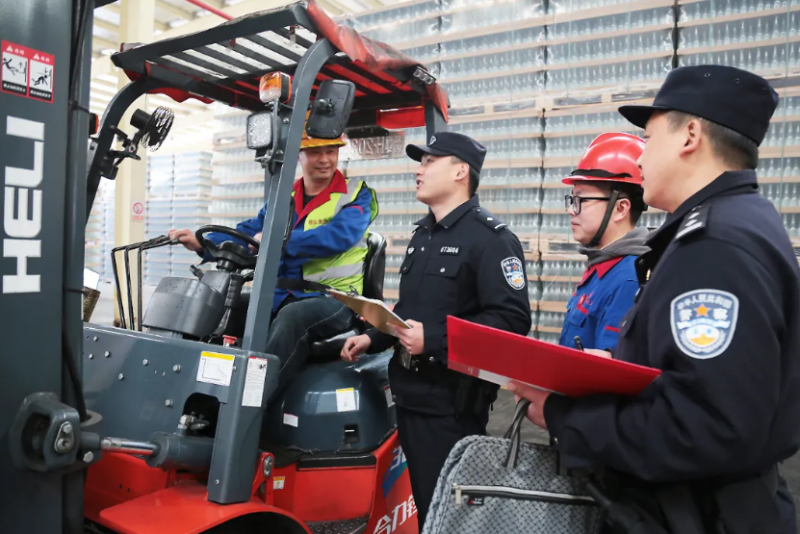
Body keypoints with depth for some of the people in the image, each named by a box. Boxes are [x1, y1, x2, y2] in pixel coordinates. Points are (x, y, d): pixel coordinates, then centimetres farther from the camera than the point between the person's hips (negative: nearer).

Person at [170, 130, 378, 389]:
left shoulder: (357, 195, -1)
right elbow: (248, 233, 9)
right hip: (281, 297, 6)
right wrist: (202, 244, -8)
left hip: (334, 299, -5)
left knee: (292, 316, -34)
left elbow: (339, 236, -19)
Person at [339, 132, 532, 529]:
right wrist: (373, 338, 10)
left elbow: (512, 319, -23)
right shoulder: (422, 234, 16)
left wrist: (434, 339, -26)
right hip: (410, 394, 8)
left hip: (452, 402, -8)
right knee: (423, 500, 19)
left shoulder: (490, 237, -13)